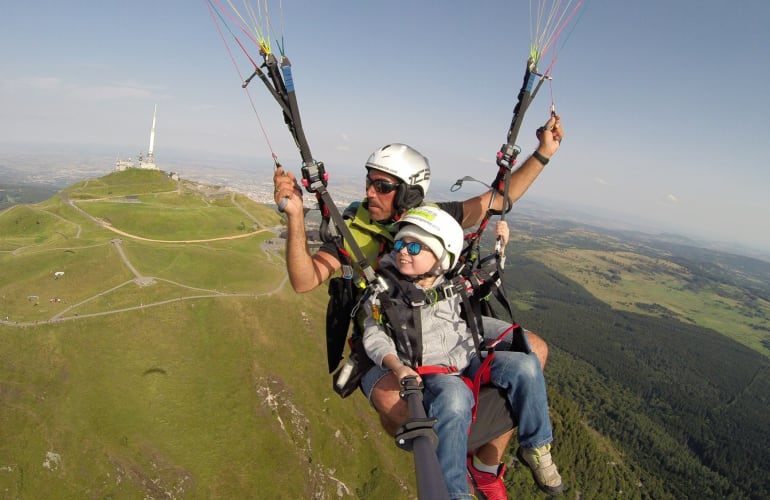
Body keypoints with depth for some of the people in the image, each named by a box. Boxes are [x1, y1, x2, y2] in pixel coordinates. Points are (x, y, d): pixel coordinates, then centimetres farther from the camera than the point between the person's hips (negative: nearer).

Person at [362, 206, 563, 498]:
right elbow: (374, 337, -4)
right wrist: (396, 366, -22)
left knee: (525, 366, -18)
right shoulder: (383, 289, -6)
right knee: (454, 401, -38)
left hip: (469, 358, 4)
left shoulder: (452, 282, 3)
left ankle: (535, 447, 4)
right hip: (430, 372, -4)